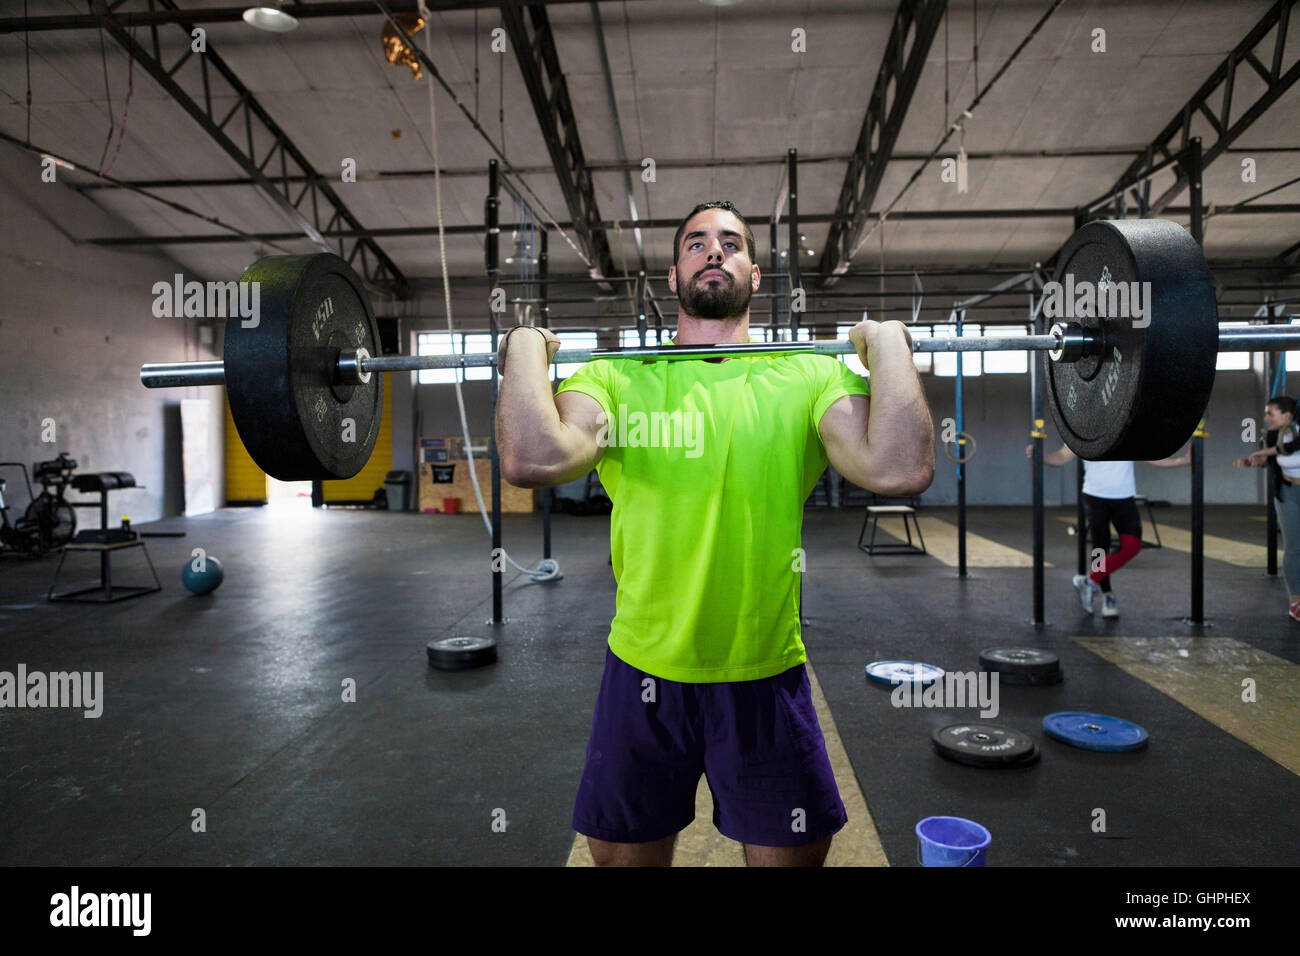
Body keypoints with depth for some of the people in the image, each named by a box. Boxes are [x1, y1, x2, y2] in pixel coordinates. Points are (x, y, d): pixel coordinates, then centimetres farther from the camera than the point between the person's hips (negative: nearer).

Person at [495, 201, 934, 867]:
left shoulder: (812, 375, 0)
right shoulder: (616, 375, -1)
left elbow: (900, 469, -19)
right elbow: (534, 460, -21)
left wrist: (886, 345, -9)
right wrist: (527, 349, -10)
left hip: (766, 675, 1)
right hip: (643, 670, 0)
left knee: (792, 853, 18)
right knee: (621, 853, 18)